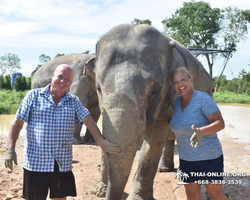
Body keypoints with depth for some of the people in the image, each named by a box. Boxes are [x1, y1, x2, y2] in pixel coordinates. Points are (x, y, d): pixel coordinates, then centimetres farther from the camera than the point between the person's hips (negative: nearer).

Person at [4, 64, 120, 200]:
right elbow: (17, 123, 1)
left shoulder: (74, 102, 9)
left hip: (63, 164, 3)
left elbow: (88, 120, -4)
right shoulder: (33, 96, 1)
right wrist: (11, 149, -8)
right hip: (35, 162, -2)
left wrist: (101, 142, -18)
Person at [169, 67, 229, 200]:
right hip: (186, 158, 5)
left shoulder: (203, 98, -17)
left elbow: (220, 123, -22)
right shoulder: (177, 102, 2)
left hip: (209, 157, -5)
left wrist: (201, 132, -38)